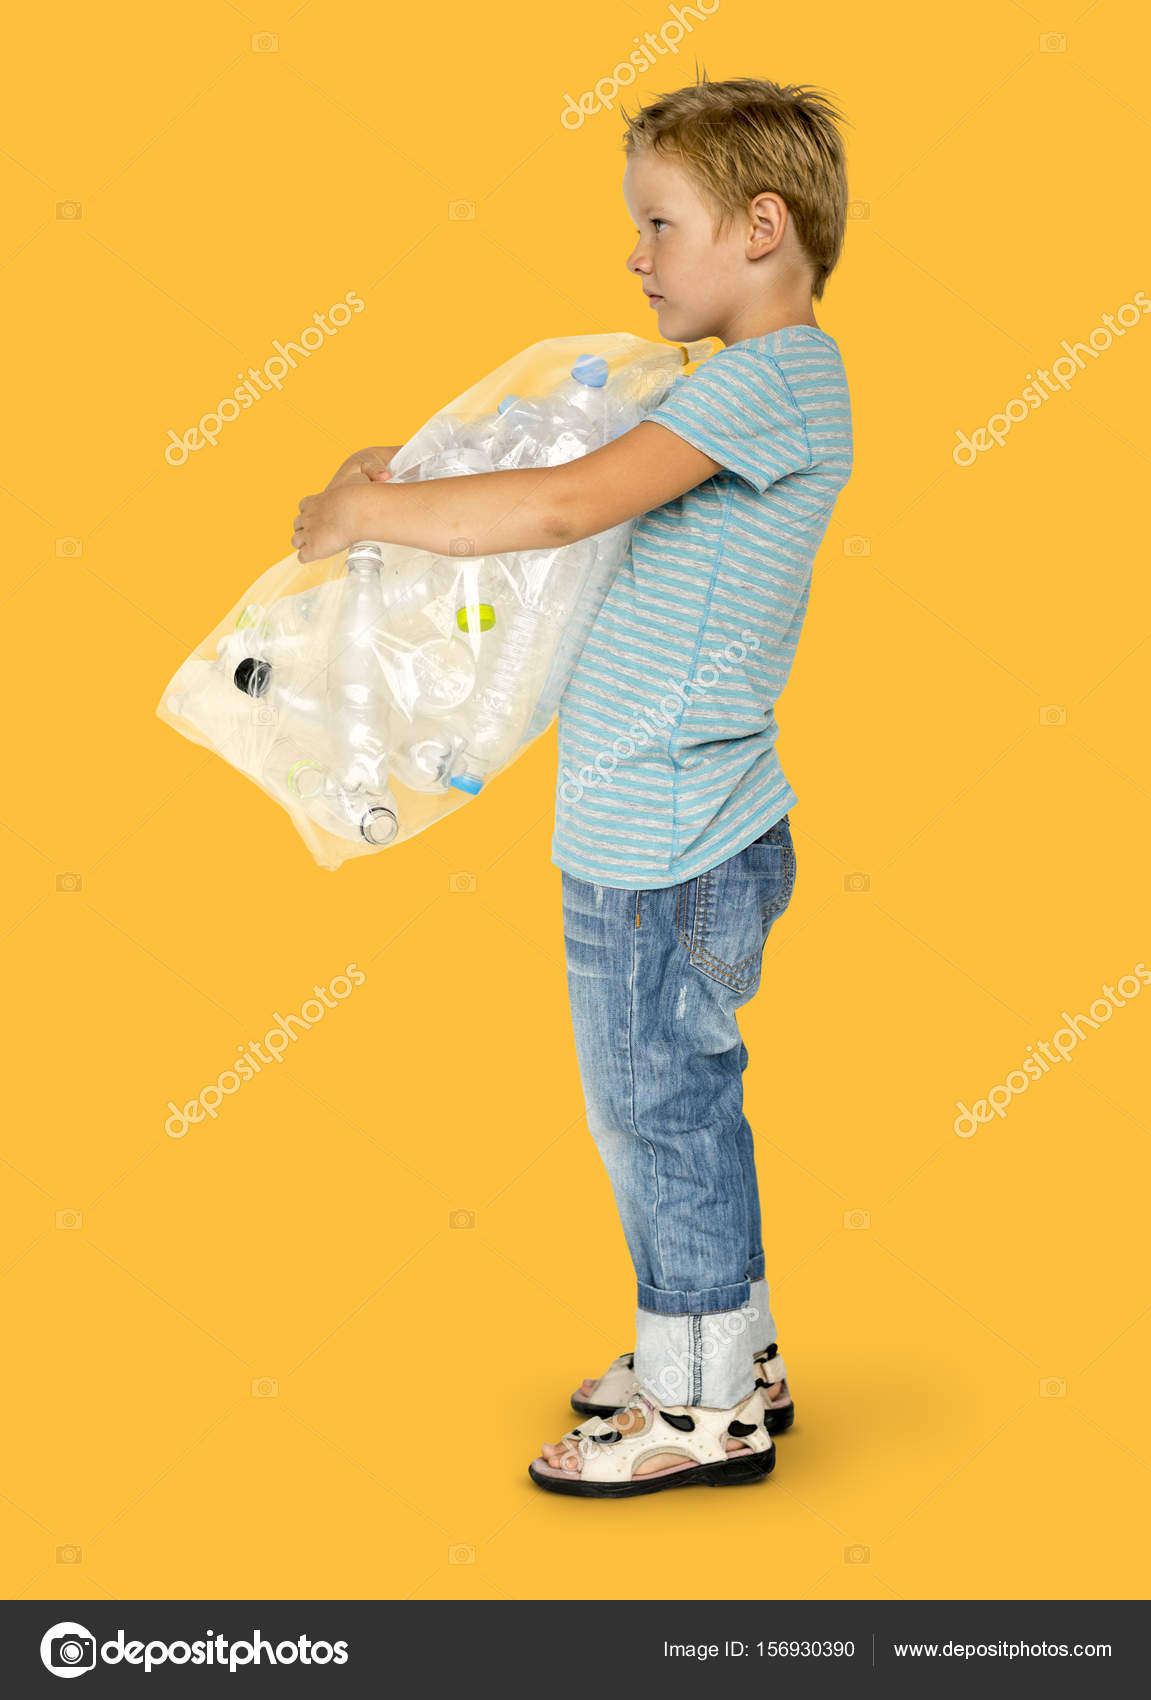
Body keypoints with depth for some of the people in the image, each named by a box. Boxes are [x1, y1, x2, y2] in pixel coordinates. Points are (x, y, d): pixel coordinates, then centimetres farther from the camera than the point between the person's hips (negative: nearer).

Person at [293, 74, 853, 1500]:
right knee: (670, 1105, 19)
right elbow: (598, 497, 20)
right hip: (662, 829, 9)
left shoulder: (776, 377, -16)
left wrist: (366, 510, -16)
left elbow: (566, 505, -27)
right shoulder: (754, 388, 14)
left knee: (661, 1108, 3)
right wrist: (417, 482, 7)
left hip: (663, 844, -9)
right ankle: (728, 1356, 34)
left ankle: (702, 1408, 18)